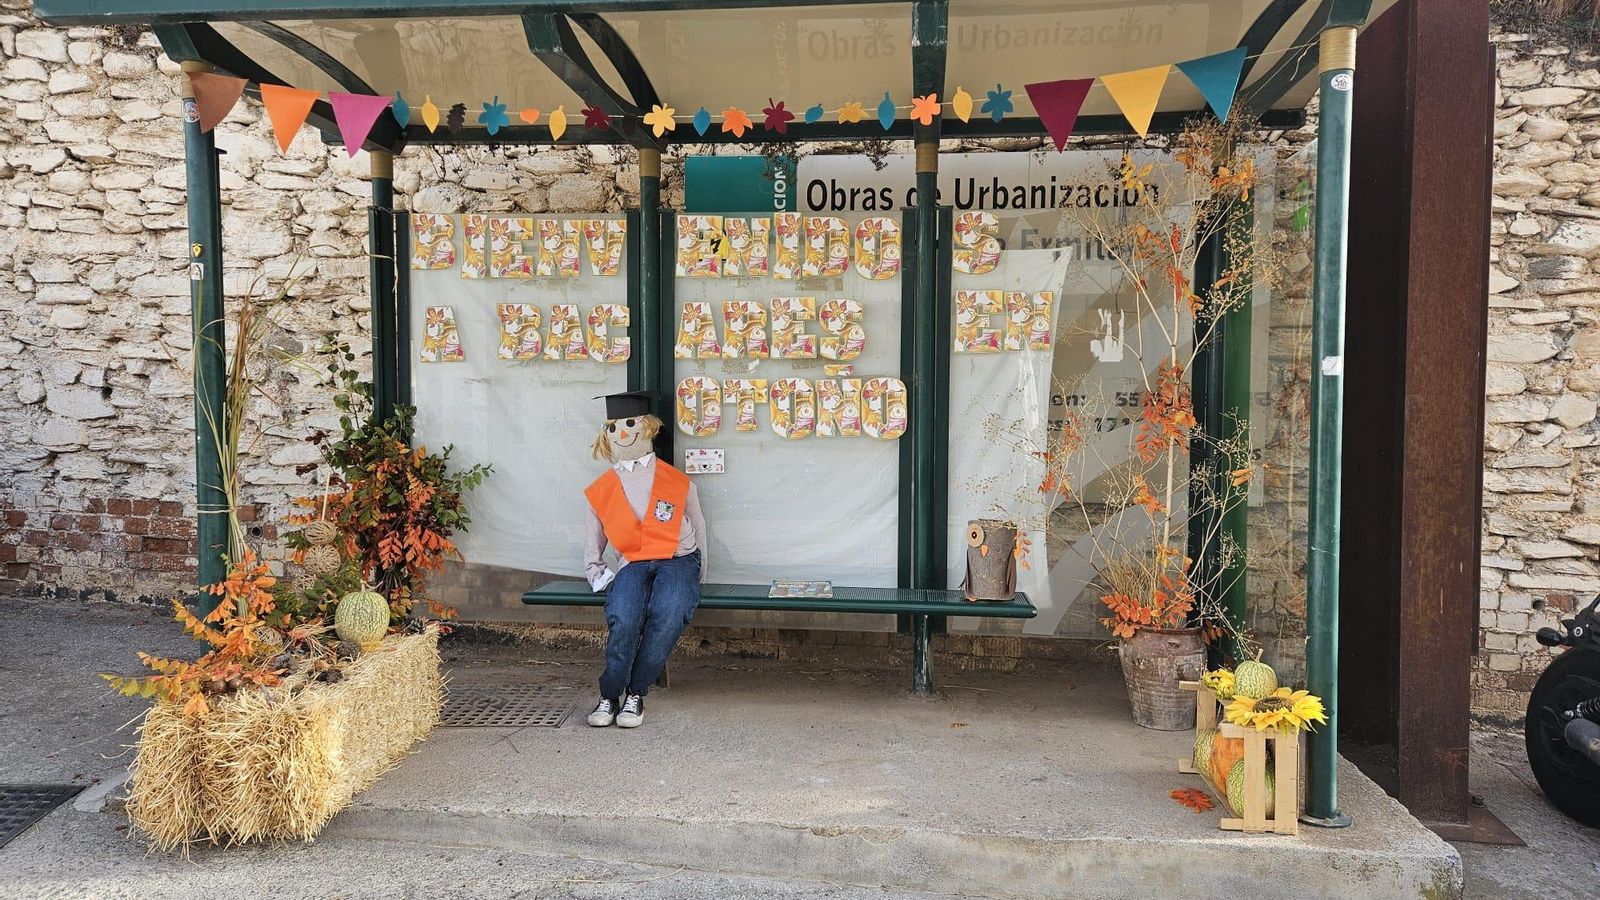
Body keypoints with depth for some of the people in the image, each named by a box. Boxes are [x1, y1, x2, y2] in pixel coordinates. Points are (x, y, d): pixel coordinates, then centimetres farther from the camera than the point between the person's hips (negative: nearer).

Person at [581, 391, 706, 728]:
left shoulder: (678, 482, 11)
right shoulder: (601, 491, 15)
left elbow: (698, 530, 21)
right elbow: (592, 547, 25)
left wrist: (695, 578, 18)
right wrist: (599, 576, 7)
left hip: (678, 561, -1)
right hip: (632, 565, 1)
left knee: (667, 615, -35)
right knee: (622, 618, -33)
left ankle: (635, 694, -18)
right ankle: (610, 696, -12)